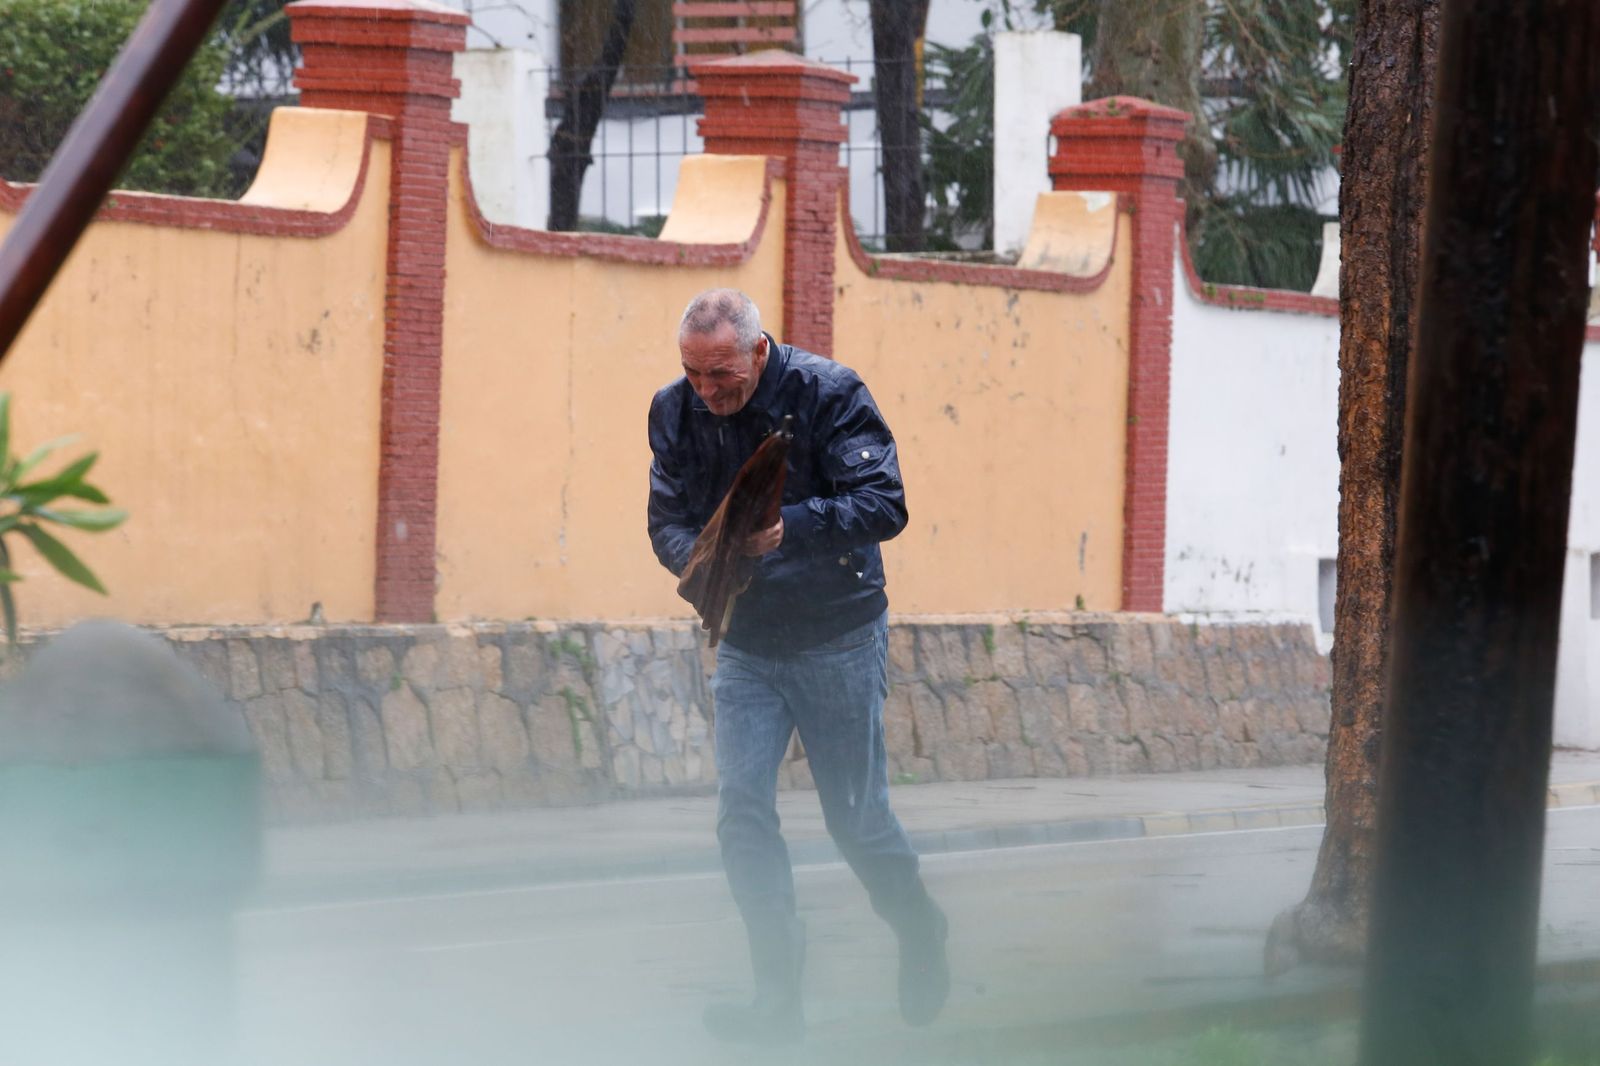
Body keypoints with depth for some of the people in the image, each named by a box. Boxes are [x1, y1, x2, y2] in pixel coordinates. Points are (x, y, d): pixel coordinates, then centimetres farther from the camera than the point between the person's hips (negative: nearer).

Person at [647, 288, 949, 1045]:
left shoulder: (829, 394, -15)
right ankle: (779, 998, -9)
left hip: (838, 640, -3)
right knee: (741, 808, -11)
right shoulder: (676, 412, -2)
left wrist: (789, 527, -38)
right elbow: (667, 518, 2)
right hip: (745, 645, 3)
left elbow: (884, 505, -22)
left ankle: (920, 936, 33)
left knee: (856, 818, 4)